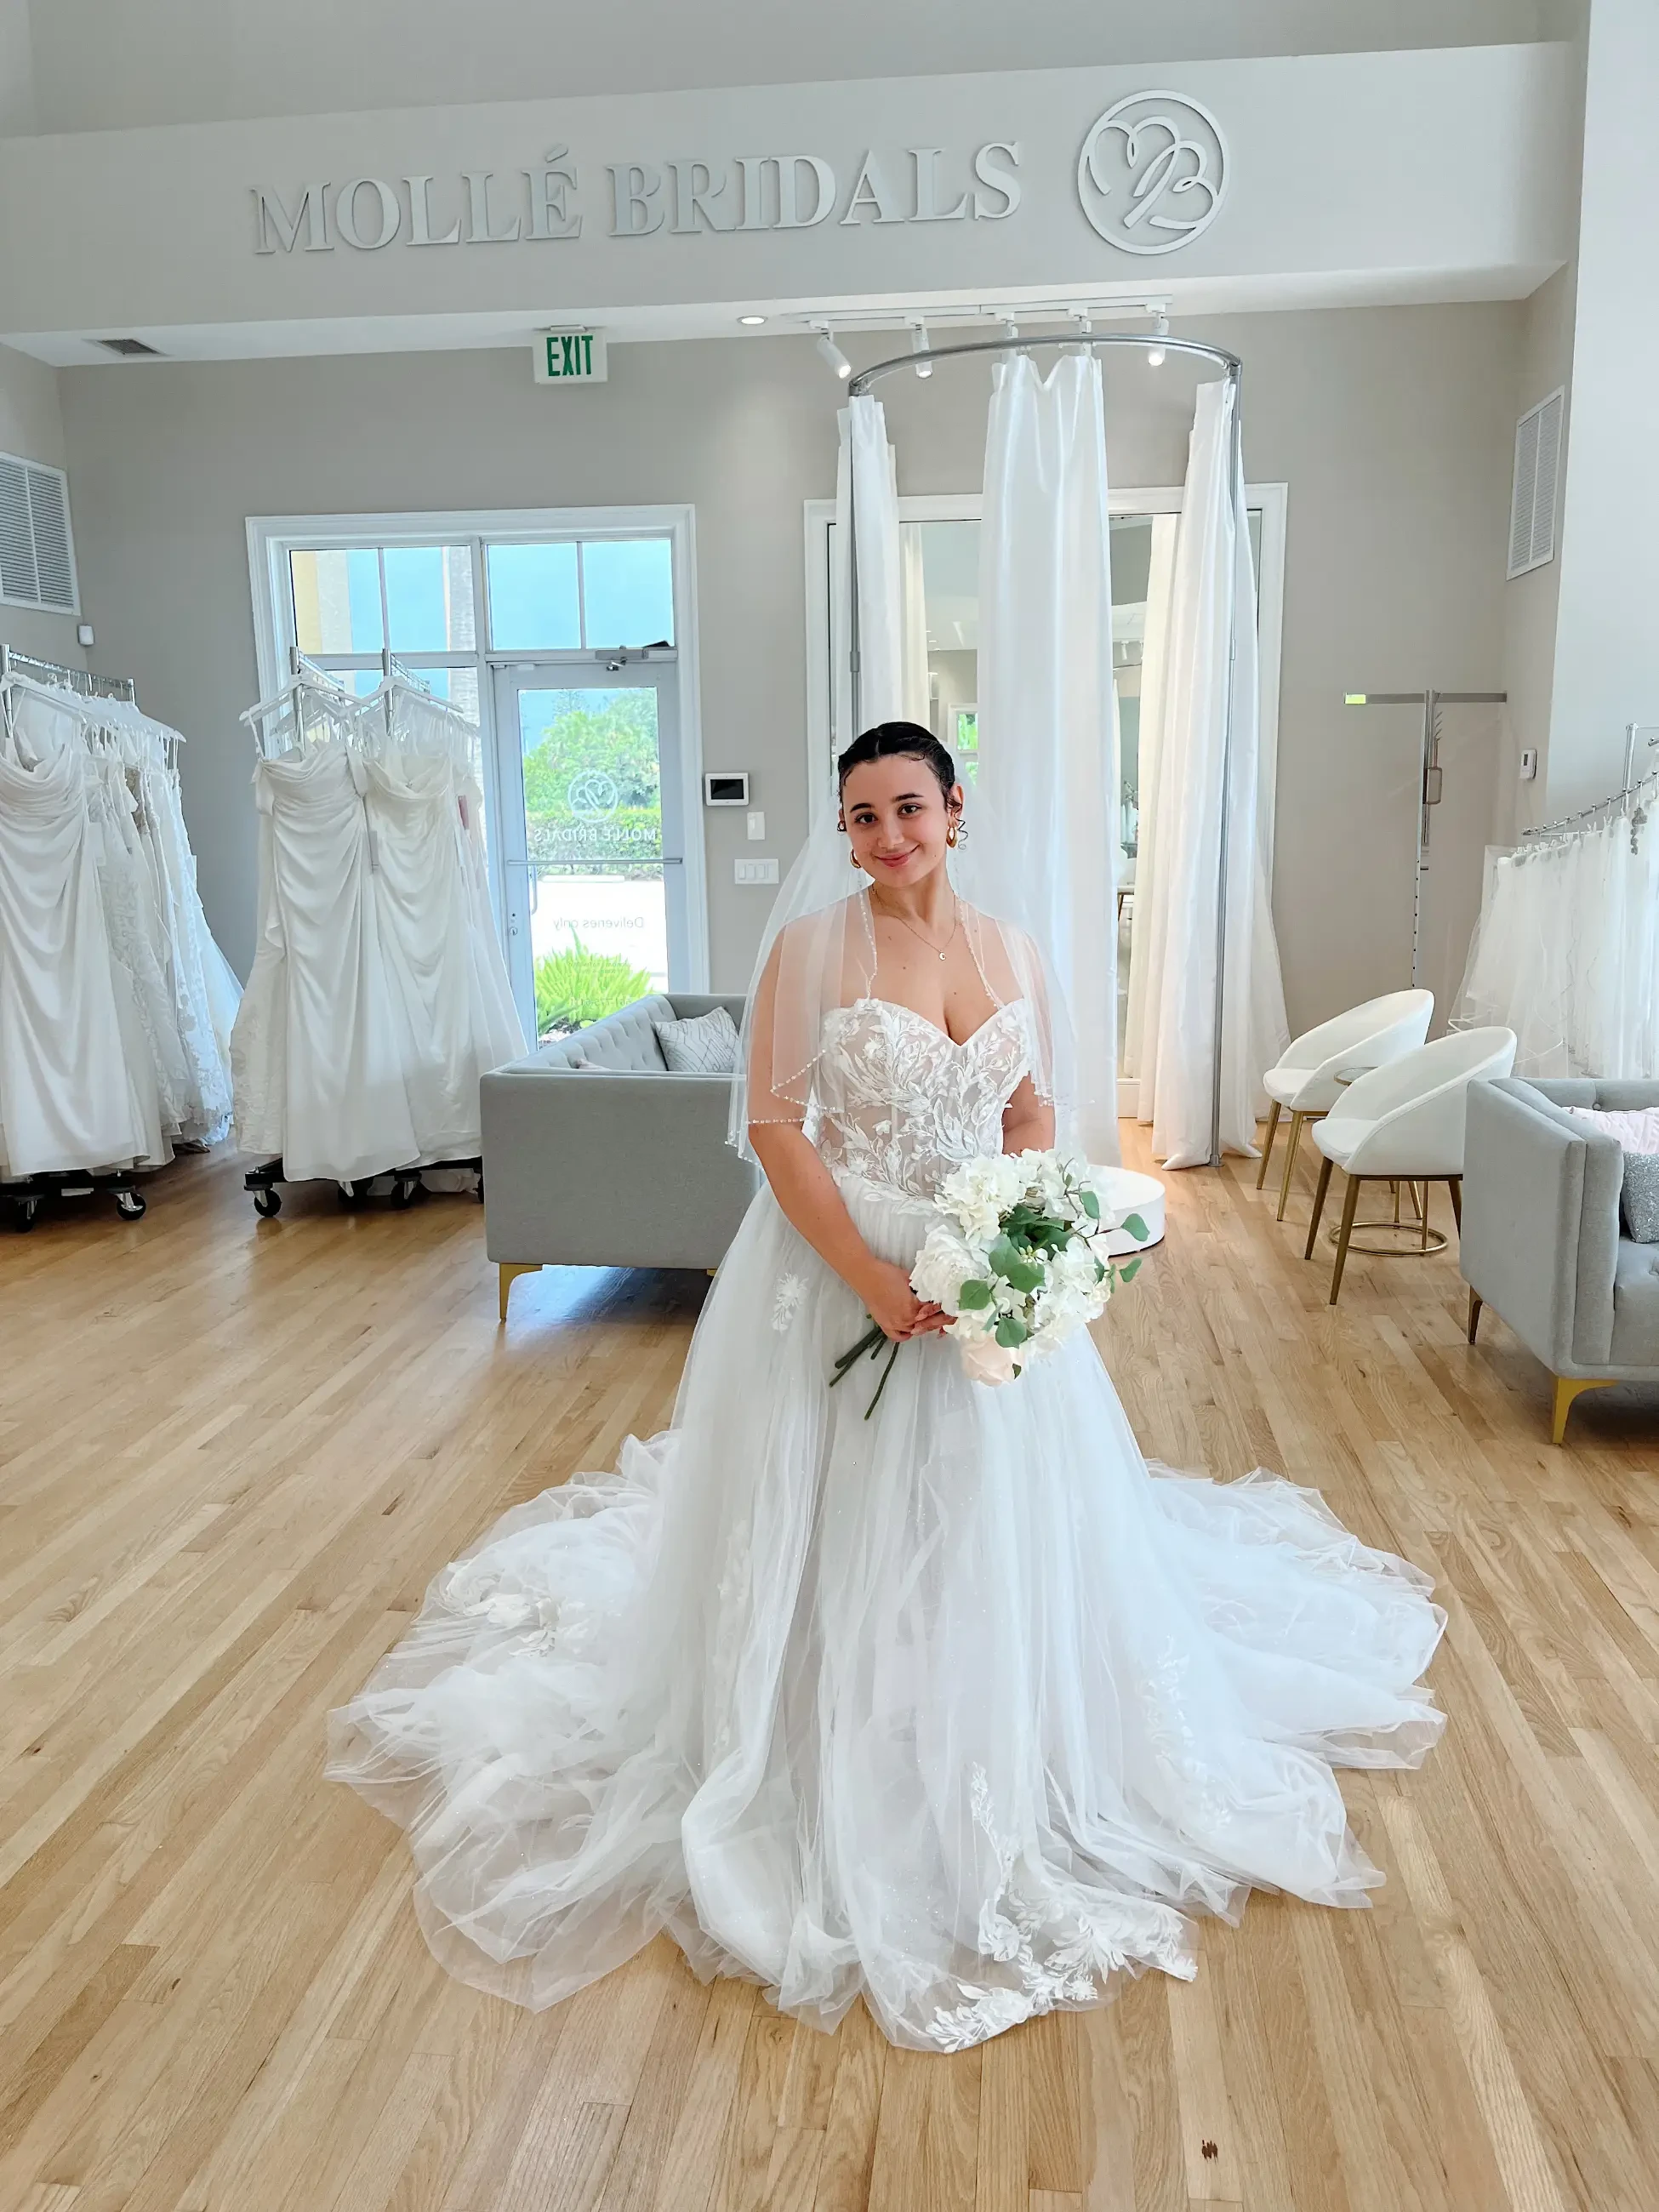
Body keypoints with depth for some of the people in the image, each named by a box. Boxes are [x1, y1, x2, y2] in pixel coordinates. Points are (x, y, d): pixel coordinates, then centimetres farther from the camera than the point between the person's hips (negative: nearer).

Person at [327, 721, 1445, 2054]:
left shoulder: (1009, 947, 3)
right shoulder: (811, 945, -10)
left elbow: (1034, 1116, 7)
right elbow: (774, 1126, -12)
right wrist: (875, 1279, -20)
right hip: (840, 1272, -4)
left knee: (999, 1518, 14)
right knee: (842, 1528, 7)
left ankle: (1002, 1780, 38)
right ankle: (847, 1784, 30)